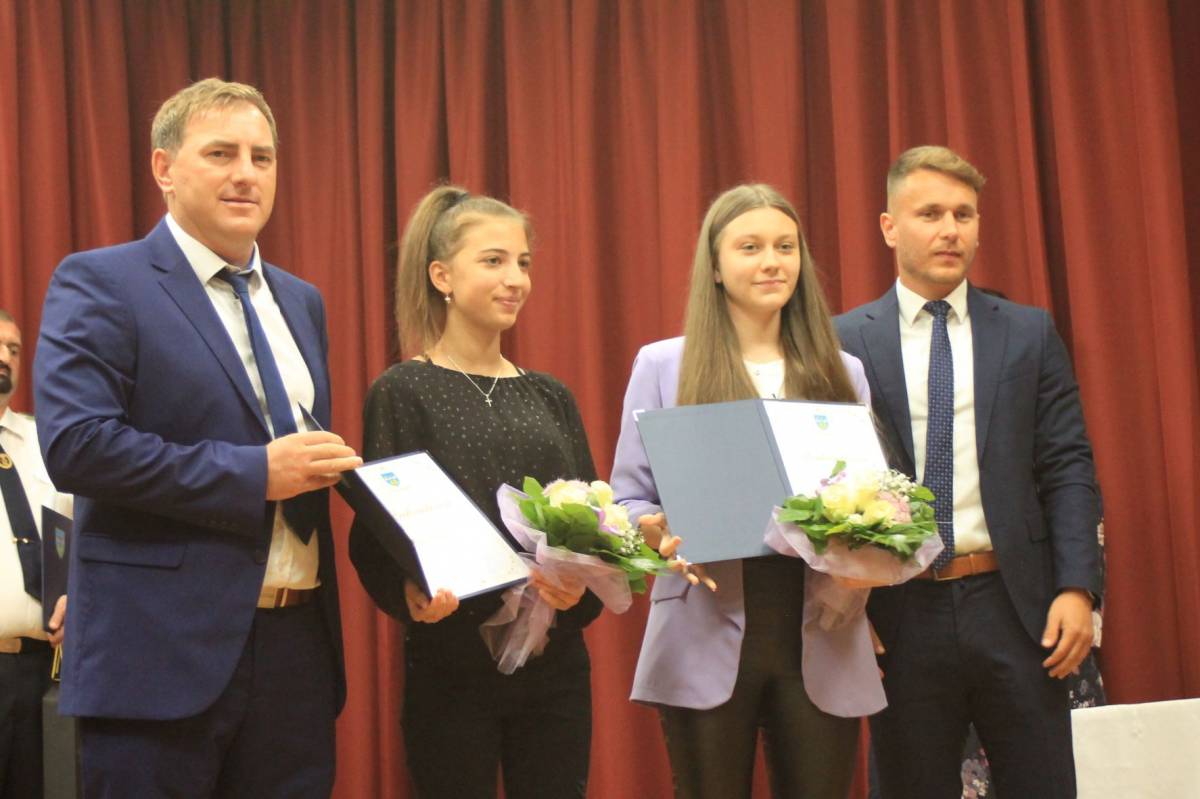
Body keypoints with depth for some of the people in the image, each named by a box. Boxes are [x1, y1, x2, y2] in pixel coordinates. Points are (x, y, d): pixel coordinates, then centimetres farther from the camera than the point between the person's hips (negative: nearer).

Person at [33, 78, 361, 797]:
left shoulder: (301, 301, 17)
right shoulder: (100, 284, -5)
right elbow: (76, 443, -17)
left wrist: (323, 465, 4)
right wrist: (254, 474, -17)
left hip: (299, 648, 6)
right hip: (164, 653, -6)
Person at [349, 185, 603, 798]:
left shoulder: (549, 397, 11)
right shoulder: (404, 392, -2)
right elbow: (375, 532, -6)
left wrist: (580, 586, -12)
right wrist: (412, 593, -25)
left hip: (555, 662, 4)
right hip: (452, 669, -4)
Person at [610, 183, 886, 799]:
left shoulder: (841, 372, 14)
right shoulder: (663, 365, 6)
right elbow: (628, 498, 5)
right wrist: (660, 532, -17)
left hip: (820, 636, 2)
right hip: (709, 632, -2)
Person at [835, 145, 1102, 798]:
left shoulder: (1030, 334, 7)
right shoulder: (845, 341, 3)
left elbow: (1067, 467, 4)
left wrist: (1077, 587, -7)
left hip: (1013, 602, 1)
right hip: (900, 609, -1)